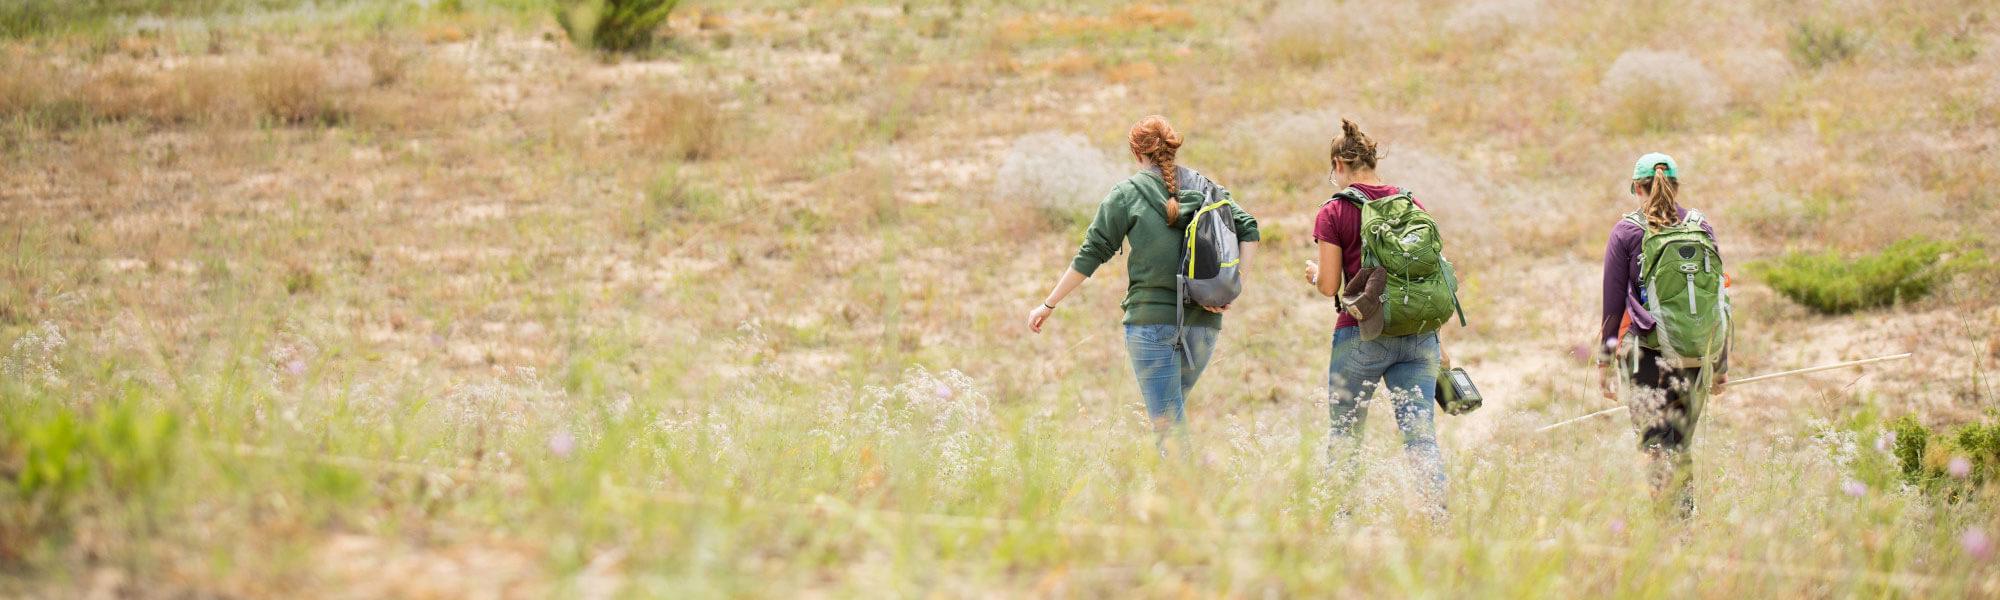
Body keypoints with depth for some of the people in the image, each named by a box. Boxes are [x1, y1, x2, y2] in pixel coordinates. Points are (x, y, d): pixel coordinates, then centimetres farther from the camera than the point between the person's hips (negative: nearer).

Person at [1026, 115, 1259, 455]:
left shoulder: (1128, 193, 1)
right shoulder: (1207, 188, 13)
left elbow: (1091, 255, 1)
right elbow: (1248, 230, 3)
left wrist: (1048, 305, 8)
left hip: (1151, 320, -4)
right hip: (1203, 322, 4)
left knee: (1168, 424, -5)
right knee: (1171, 411, 19)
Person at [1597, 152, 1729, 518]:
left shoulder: (1626, 231, -1)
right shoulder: (1701, 228, 6)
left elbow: (1613, 302, 0)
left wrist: (1605, 360, 7)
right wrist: (1721, 363, 16)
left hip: (1645, 350, -3)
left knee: (1657, 446, -5)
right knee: (1681, 445, 15)